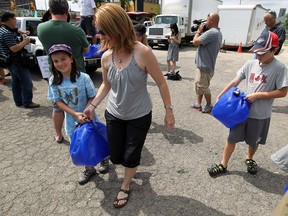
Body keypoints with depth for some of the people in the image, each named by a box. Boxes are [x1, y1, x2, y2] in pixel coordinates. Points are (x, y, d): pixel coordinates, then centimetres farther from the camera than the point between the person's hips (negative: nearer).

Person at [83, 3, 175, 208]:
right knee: (116, 157, 15)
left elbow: (161, 83, -12)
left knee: (131, 156, 10)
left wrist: (168, 110, -8)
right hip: (114, 115, 4)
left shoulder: (143, 52, -22)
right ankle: (131, 166, 53)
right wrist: (93, 105, 2)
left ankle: (125, 186, 42)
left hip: (139, 116, -4)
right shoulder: (106, 57, -7)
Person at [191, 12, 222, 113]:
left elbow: (195, 42, -21)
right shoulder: (218, 32, 13)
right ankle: (198, 104, 27)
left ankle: (209, 105, 18)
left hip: (204, 66, -10)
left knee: (203, 87, 2)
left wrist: (199, 31, -6)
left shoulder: (211, 32, -22)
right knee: (199, 85, 17)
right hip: (203, 65, 10)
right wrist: (202, 32, 5)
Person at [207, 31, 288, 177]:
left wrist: (258, 95, -20)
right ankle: (223, 165, 22)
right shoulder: (250, 64, -1)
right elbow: (235, 82, 3)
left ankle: (249, 159, 48)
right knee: (232, 138, 8)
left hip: (261, 115, -3)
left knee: (253, 141, 18)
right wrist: (220, 95, 0)